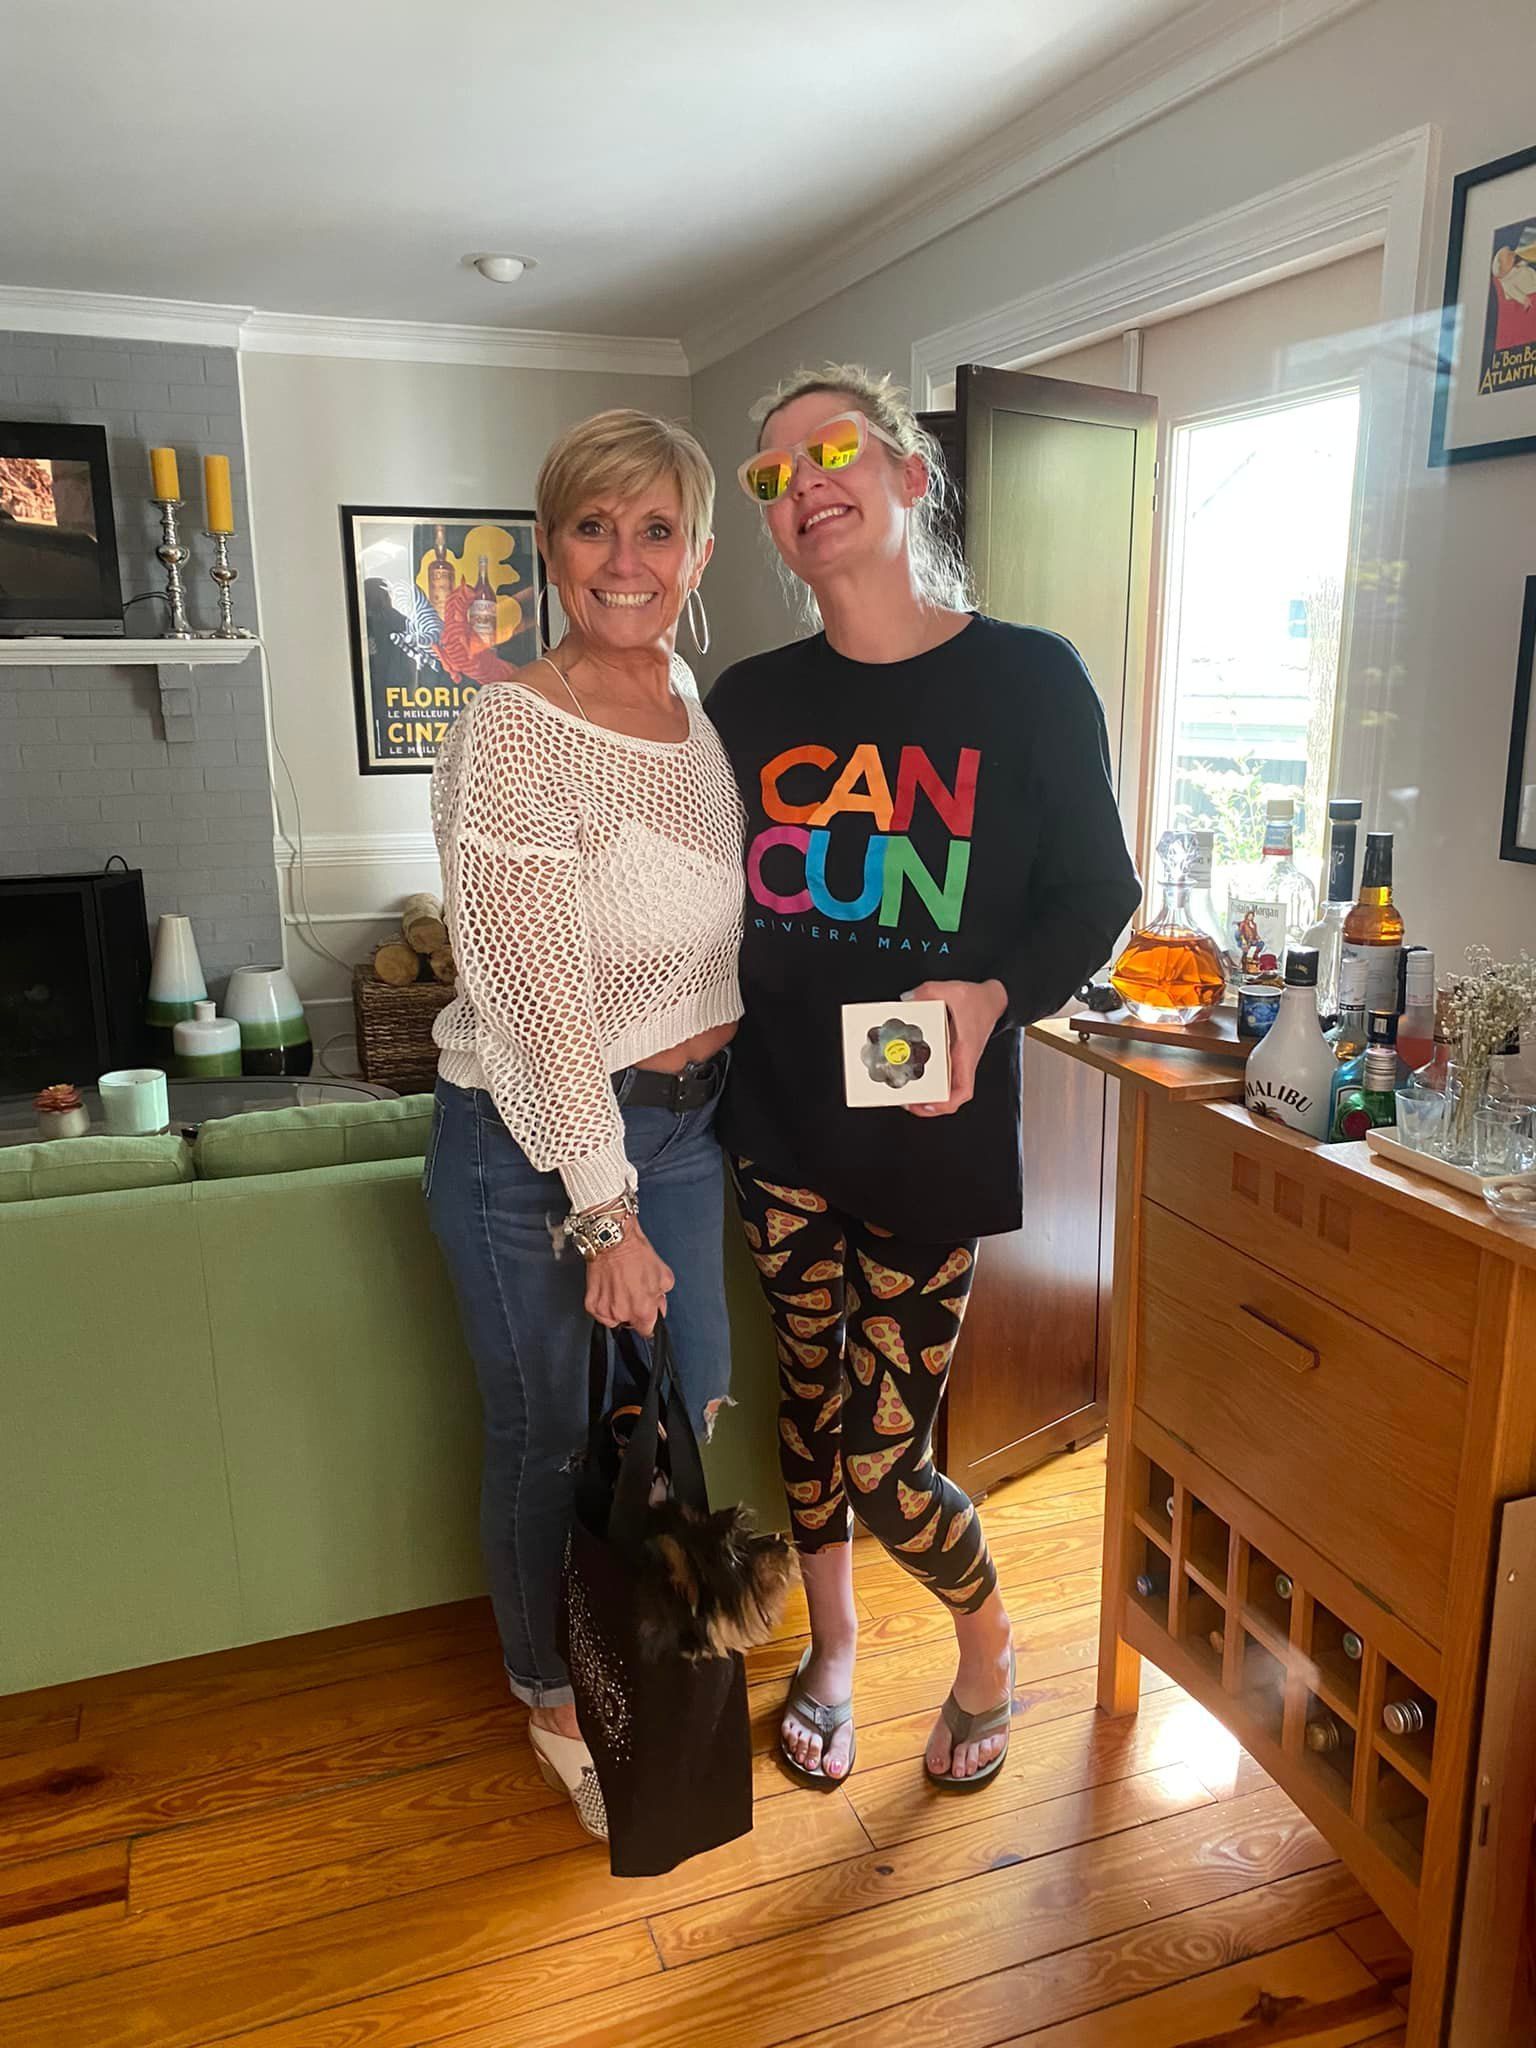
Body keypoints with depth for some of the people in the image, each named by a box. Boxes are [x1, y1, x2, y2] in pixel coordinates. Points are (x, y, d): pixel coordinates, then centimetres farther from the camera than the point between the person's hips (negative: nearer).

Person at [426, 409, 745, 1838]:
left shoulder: (706, 714, 4)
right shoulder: (514, 732, -19)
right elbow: (532, 995, -22)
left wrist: (714, 1040, 6)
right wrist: (604, 1214, -20)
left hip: (681, 1117, 7)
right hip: (530, 1141, -7)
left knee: (690, 1406, 19)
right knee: (550, 1434, 11)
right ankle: (554, 1697, 38)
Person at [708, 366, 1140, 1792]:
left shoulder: (1028, 680, -7)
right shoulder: (750, 703, 2)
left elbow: (1095, 893, -3)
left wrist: (992, 993, -18)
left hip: (932, 1133, -3)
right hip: (782, 1122, 4)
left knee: (886, 1462, 3)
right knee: (812, 1401, 18)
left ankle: (986, 1641, 38)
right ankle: (832, 1651, 46)